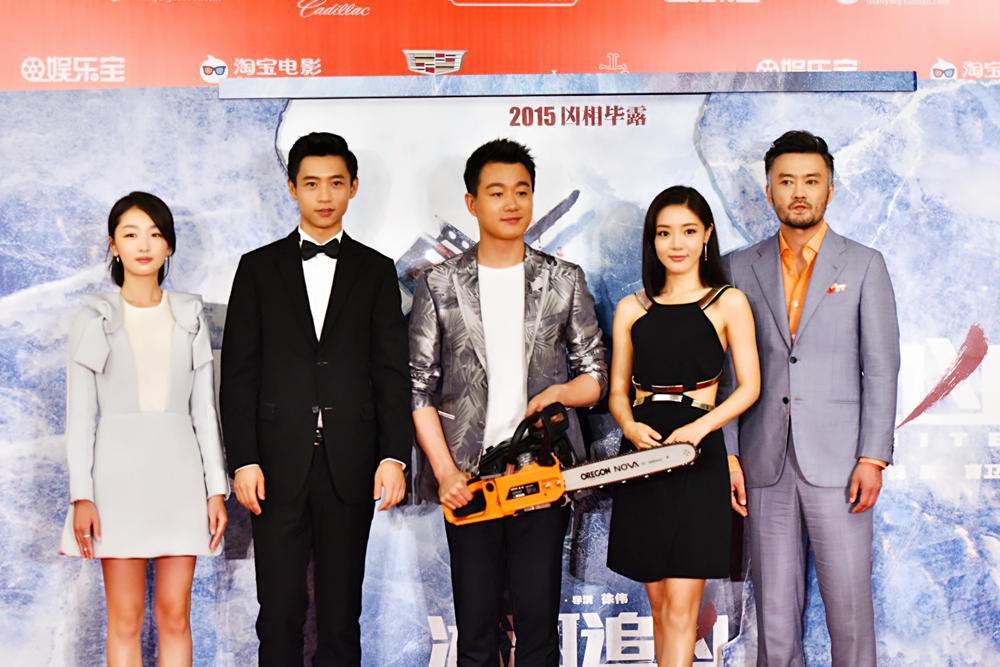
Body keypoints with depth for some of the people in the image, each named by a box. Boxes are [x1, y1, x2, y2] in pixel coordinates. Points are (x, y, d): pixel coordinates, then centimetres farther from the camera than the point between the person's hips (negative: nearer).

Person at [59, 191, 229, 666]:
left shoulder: (190, 316, 9)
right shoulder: (94, 319, 3)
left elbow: (204, 409, 9)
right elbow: (80, 414, 0)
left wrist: (216, 489, 3)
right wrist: (81, 496, -8)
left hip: (178, 470, 2)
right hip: (119, 468, -2)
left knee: (174, 615, 4)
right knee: (125, 619, 1)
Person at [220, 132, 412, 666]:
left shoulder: (376, 271, 9)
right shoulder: (258, 268, 8)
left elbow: (392, 372, 5)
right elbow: (239, 372, 3)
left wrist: (394, 455, -5)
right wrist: (243, 460, -5)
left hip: (350, 464, 1)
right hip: (278, 465, 0)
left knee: (342, 612, 8)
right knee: (280, 612, 3)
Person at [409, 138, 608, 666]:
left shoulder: (565, 281, 7)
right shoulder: (439, 284, 4)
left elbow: (595, 376, 9)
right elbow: (419, 387, 2)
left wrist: (556, 392, -12)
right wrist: (444, 471, -6)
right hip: (469, 480, 0)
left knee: (538, 619, 5)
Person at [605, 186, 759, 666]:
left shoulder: (728, 304, 3)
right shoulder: (631, 309, 12)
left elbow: (749, 386, -1)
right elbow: (617, 390, 13)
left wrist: (698, 427, -15)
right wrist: (629, 426, -9)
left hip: (698, 460, -3)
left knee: (681, 605, -7)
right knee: (658, 599, 9)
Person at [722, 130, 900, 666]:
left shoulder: (864, 265, 6)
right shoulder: (742, 268, 10)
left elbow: (881, 369, 1)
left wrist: (873, 459, -7)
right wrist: (729, 453, 1)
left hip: (838, 463, -2)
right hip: (767, 466, 2)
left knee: (849, 607, -1)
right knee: (774, 613, 6)